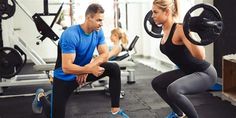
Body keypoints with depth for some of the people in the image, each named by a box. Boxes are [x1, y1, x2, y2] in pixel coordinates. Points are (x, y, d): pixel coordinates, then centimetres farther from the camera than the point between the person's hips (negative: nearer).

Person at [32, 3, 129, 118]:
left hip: (85, 71, 6)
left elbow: (105, 55, -8)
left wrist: (89, 66, -24)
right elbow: (66, 68, -33)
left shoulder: (98, 32, -10)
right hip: (64, 77, -6)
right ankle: (41, 96, 30)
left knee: (114, 68, -14)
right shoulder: (70, 35, -31)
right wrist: (90, 69, -36)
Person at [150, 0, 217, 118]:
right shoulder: (166, 29, -1)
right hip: (187, 71, 9)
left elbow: (200, 56, -37)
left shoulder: (180, 29, -26)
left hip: (204, 73, -9)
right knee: (157, 83, 14)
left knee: (173, 89, -33)